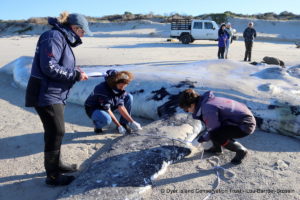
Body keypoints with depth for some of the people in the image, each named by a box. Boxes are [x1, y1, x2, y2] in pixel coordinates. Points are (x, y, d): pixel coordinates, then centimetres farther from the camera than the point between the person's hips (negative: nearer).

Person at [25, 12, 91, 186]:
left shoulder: (63, 39, 16)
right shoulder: (54, 37, -15)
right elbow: (49, 68, -24)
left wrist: (74, 70, 4)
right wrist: (75, 75, -18)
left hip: (55, 94, 10)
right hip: (46, 94, -10)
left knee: (56, 131, 18)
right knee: (56, 132, -5)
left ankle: (57, 164, 33)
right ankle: (52, 175, 8)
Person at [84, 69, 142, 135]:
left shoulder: (120, 88, -13)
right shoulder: (103, 88, -32)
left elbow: (120, 107, -14)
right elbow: (107, 110, -29)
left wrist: (132, 122, -21)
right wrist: (118, 126, -27)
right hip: (93, 109, -7)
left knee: (129, 97, -11)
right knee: (107, 119, -41)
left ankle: (124, 124, -3)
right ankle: (97, 125, -4)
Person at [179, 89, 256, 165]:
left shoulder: (208, 109, -26)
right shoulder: (204, 101, 2)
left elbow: (214, 131, -17)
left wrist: (199, 140, -5)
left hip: (246, 124, -10)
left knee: (215, 136, -26)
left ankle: (241, 150, -3)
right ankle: (217, 148, 22)